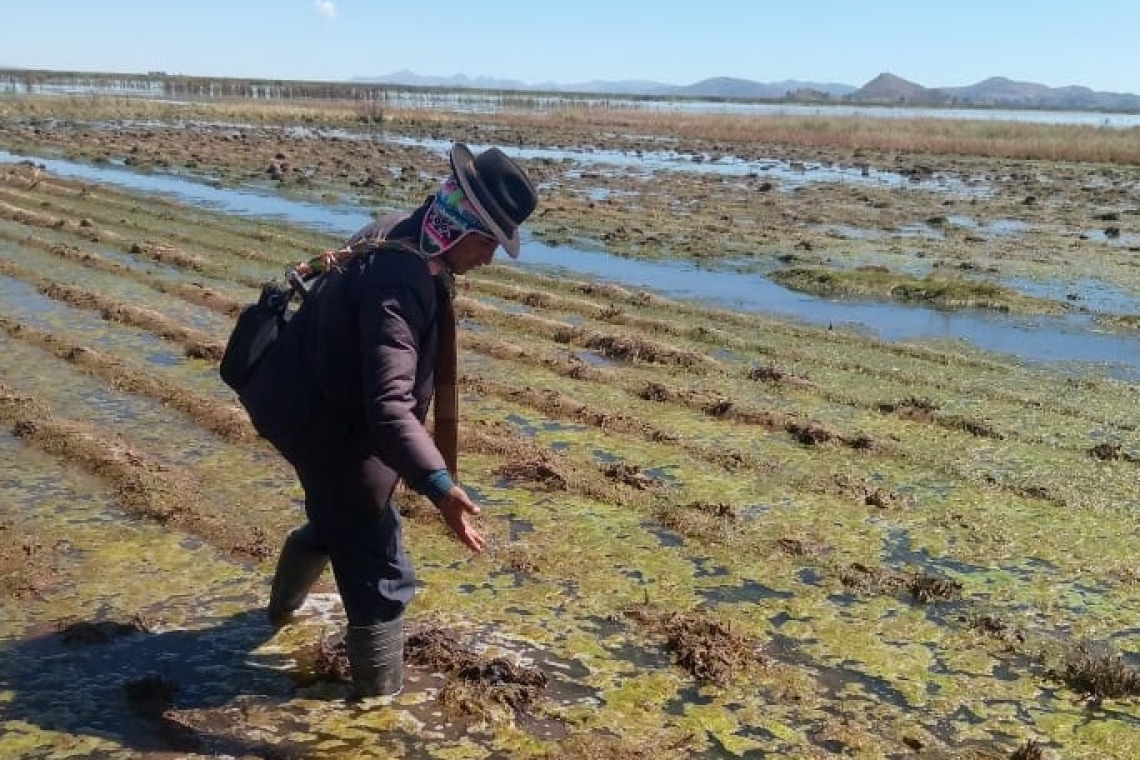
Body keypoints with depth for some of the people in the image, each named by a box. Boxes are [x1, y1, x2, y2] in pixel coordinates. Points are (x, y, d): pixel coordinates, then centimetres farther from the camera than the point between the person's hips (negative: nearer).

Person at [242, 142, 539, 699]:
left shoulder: (398, 238, 0)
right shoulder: (399, 281, -32)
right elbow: (388, 405, -40)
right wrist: (439, 484, -45)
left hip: (316, 407, 11)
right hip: (329, 425, -11)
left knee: (339, 518, 34)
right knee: (378, 571, 2)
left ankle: (285, 605, 60)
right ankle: (381, 696, 19)